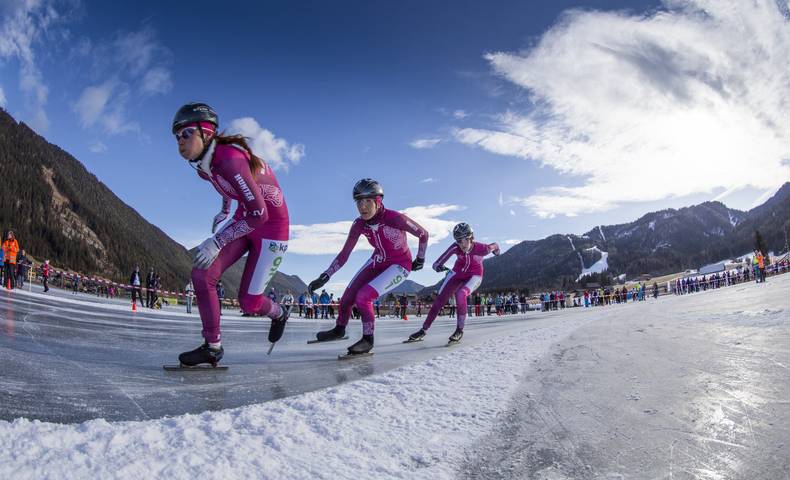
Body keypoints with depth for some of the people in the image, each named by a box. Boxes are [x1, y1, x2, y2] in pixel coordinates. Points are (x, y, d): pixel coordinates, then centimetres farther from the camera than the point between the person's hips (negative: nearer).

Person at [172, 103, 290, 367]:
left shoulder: (230, 159, -30)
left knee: (248, 303, -2)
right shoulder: (204, 164, -3)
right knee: (201, 274, -9)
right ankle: (212, 347, 3)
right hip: (245, 218, 8)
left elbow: (259, 214, -31)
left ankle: (279, 314, 34)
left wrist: (217, 242, -27)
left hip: (271, 224, -8)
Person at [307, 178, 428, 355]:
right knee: (347, 297, 3)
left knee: (363, 296, -22)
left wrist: (420, 258, -2)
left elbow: (423, 234, -14)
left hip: (399, 266, -5)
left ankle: (368, 340, -1)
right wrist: (325, 276, -15)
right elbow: (344, 255, -6)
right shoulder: (359, 225, -15)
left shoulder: (395, 218, -31)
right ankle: (339, 330, 33)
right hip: (377, 262, 6)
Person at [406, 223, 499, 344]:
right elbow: (436, 264, -29)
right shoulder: (455, 248, -27)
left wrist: (496, 249, 15)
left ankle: (459, 330, -13)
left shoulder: (481, 249, -31)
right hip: (458, 273, 3)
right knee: (439, 299, -3)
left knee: (460, 295, -31)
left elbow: (494, 246, -7)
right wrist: (438, 266, -52)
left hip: (474, 277, -3)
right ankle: (423, 330, 10)